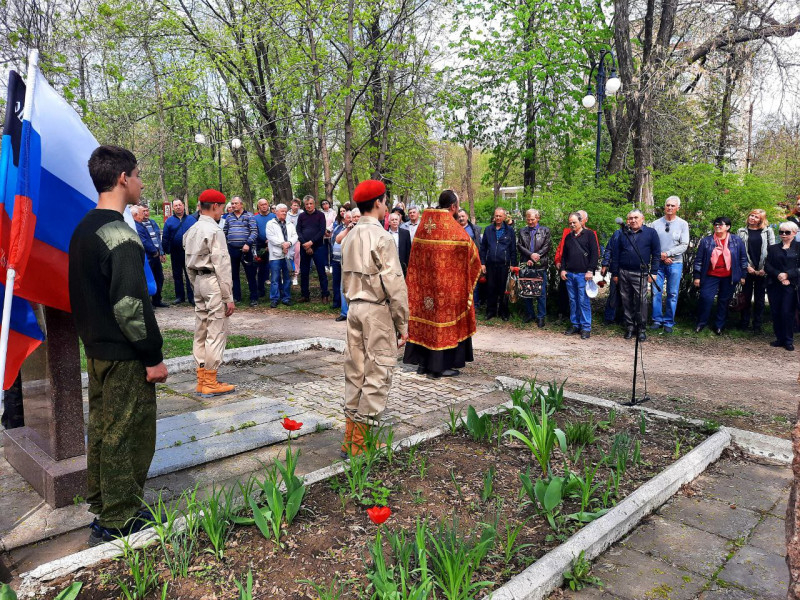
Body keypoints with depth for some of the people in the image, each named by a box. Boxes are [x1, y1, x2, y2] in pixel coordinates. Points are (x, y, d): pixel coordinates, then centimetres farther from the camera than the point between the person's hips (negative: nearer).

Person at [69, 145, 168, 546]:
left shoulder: (83, 229, 10)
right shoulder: (120, 235, -20)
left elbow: (81, 294, 16)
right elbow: (130, 305, -24)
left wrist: (91, 337, 21)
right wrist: (154, 357, -17)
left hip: (96, 349, 10)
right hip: (124, 355, -10)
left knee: (102, 429, 19)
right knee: (127, 436, 2)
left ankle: (101, 504, 33)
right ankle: (119, 521, 14)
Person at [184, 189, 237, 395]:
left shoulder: (191, 231, 13)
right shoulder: (214, 231, -14)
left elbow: (189, 265, 17)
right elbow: (222, 266, -17)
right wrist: (229, 297, -14)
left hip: (199, 280, 9)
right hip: (214, 283, -9)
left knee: (201, 331, 12)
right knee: (216, 334, -3)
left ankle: (202, 380, 20)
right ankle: (210, 383, 1)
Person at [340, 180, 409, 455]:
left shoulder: (350, 238, 11)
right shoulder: (381, 238, -13)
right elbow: (394, 284, -15)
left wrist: (353, 304, 19)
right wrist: (402, 323, -10)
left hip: (354, 308, 8)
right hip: (378, 309, -8)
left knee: (355, 370, 12)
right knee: (378, 373, -1)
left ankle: (350, 437, 21)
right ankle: (361, 441, 3)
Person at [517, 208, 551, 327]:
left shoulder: (545, 230, 5)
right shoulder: (522, 231, 11)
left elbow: (546, 247, -3)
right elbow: (519, 246, 2)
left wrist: (533, 259, -11)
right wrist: (531, 254, -14)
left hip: (540, 266, -2)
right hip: (526, 265, 2)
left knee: (541, 292, 0)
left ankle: (541, 316, 8)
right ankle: (529, 314, 19)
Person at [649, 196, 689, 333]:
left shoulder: (683, 224, 2)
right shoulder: (655, 224, 3)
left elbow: (684, 246, -3)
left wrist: (667, 253, -12)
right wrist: (661, 256, -10)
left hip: (675, 263, -1)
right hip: (658, 263, 1)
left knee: (672, 294, 3)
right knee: (656, 292, 0)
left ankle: (668, 322, 13)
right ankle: (657, 320, 13)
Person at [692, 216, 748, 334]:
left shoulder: (737, 241, 4)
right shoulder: (706, 241, 2)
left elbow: (743, 258, 9)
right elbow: (698, 259, 3)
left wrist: (743, 275, 6)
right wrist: (696, 276, -1)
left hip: (729, 278, 1)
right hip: (711, 276, -1)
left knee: (724, 301, 8)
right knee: (706, 298, -11)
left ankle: (719, 326, 20)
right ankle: (701, 323, 6)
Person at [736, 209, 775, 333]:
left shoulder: (768, 231, 6)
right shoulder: (742, 232, 7)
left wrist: (764, 268, -7)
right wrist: (747, 266, -8)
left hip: (763, 271, 0)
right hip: (748, 270, 0)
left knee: (759, 299, 5)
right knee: (746, 297, 4)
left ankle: (757, 325, 12)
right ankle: (744, 323, 13)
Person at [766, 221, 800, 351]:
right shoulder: (773, 248, 15)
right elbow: (767, 265, 5)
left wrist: (787, 275, -15)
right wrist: (778, 275, -11)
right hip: (774, 285, 3)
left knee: (787, 313, -7)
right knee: (775, 313, 3)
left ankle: (789, 341, 5)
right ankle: (779, 339, 14)